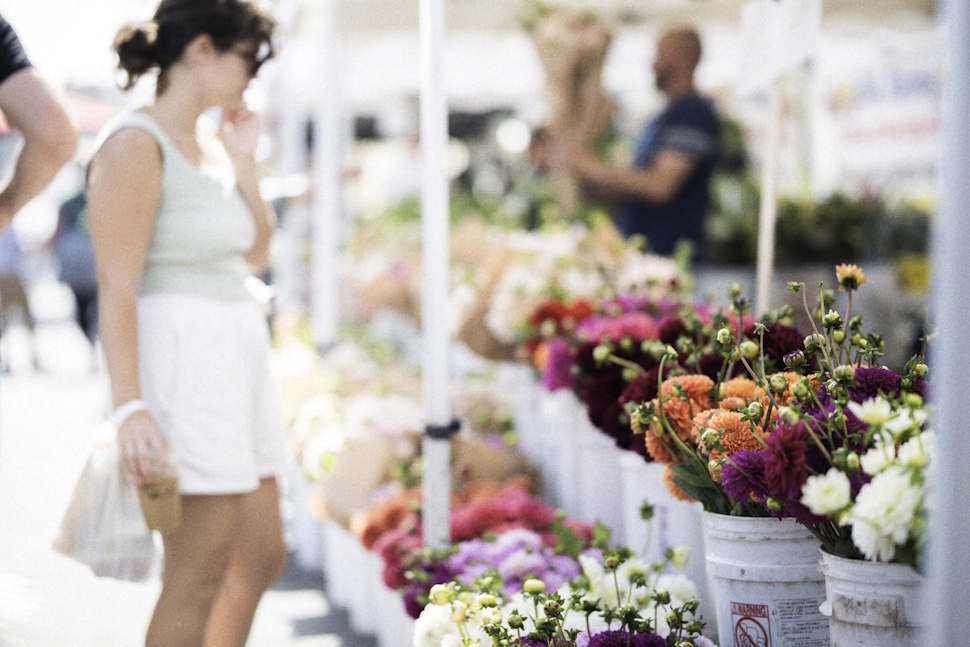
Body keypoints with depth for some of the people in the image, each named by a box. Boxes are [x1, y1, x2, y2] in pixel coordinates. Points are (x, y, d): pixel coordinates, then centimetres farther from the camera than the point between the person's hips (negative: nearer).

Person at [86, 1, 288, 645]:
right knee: (199, 577, -7)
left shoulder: (208, 144, 14)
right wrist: (129, 406, -25)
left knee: (262, 557, 14)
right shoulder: (135, 145, -13)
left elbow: (254, 257, 19)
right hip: (178, 358, -10)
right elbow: (117, 285, -18)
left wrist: (243, 163, 7)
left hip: (236, 356, 10)